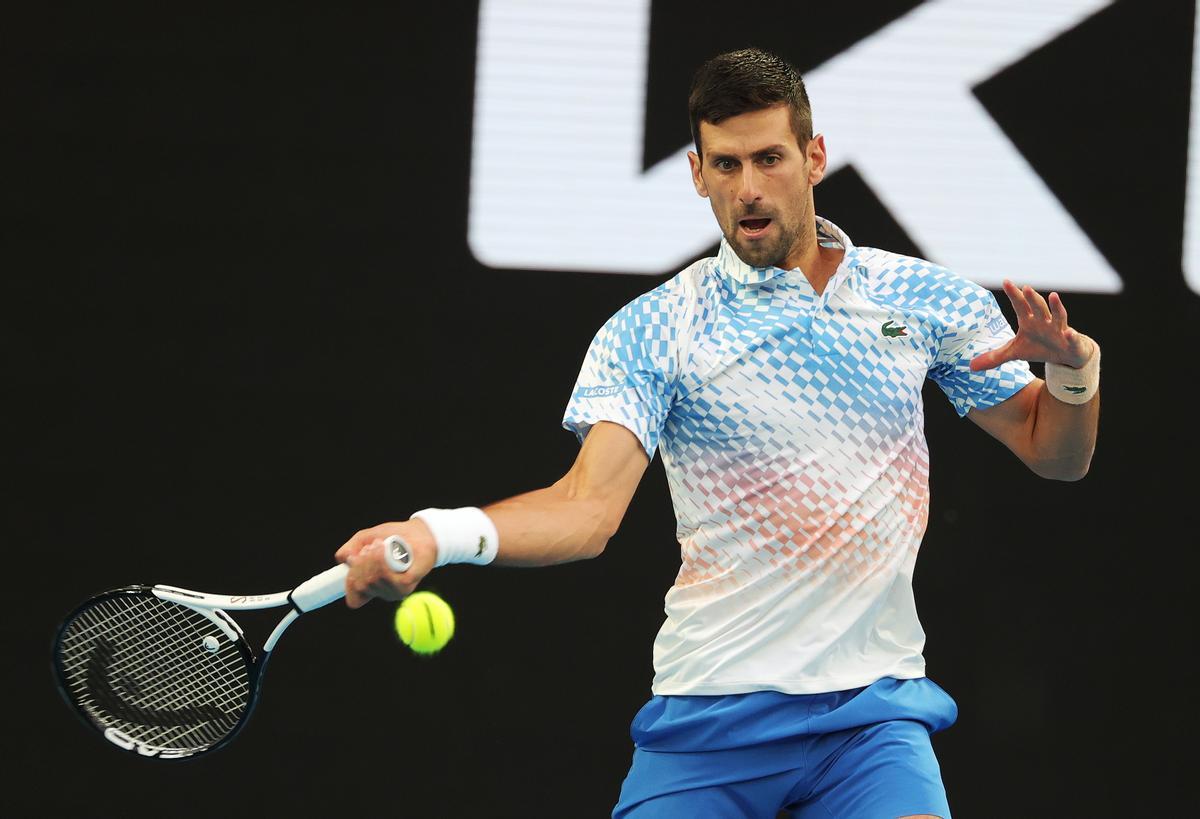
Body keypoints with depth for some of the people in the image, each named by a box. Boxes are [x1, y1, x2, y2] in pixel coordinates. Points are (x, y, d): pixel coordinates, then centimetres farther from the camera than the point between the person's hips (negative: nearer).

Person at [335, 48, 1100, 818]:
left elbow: (1056, 455, 14)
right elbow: (589, 508, -13)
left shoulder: (928, 299, 7)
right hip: (708, 717, -1)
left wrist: (1074, 367, -9)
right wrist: (440, 533, -31)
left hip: (872, 715, 1)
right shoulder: (650, 333, -1)